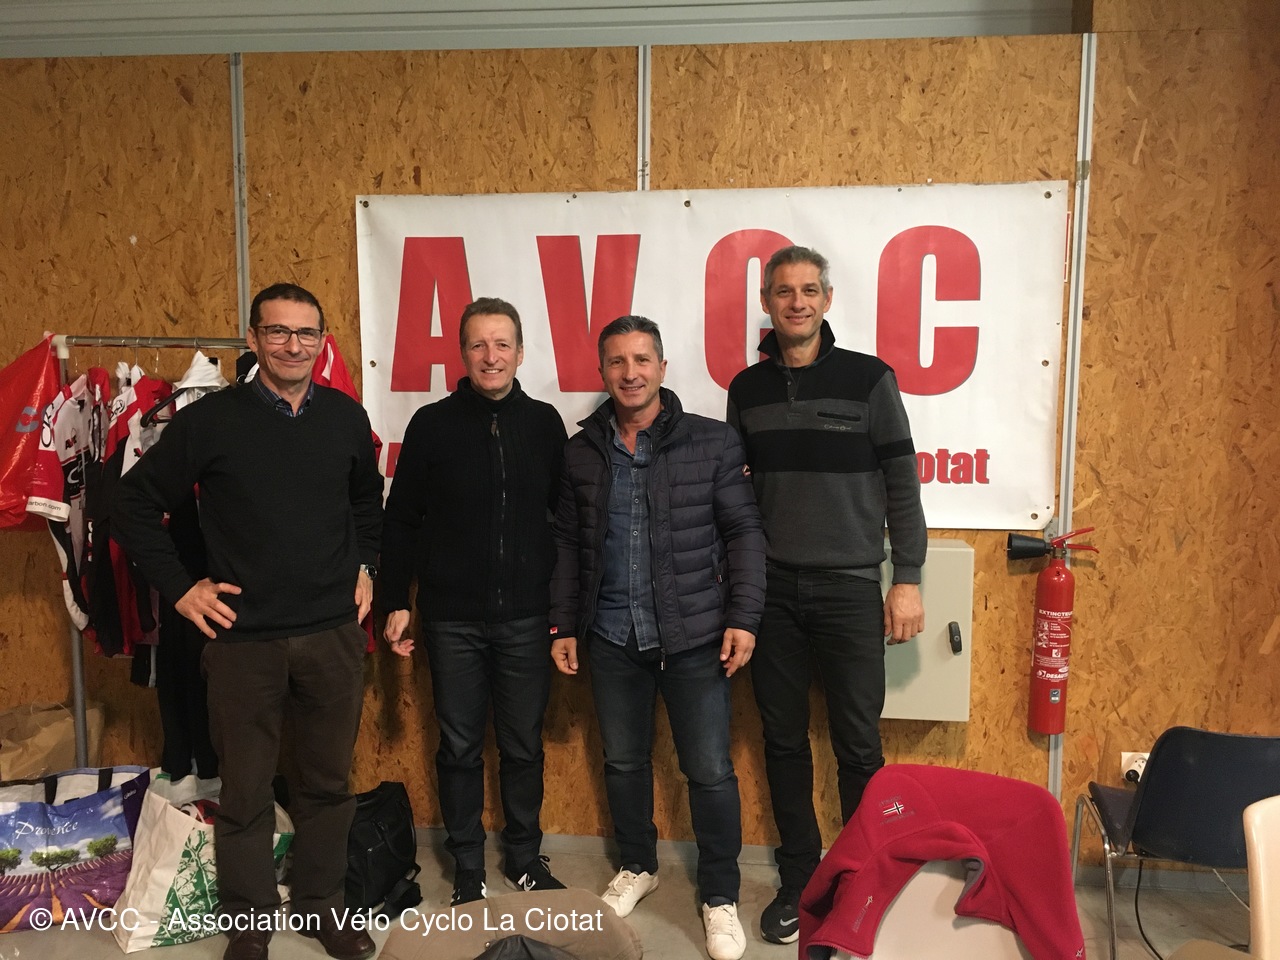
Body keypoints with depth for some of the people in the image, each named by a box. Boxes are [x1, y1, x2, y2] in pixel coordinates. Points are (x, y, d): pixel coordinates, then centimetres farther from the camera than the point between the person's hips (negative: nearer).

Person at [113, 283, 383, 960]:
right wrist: (180, 587, -3)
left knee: (328, 781, 14)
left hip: (333, 633, 3)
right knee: (245, 793, 9)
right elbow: (134, 504, 2)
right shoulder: (209, 420, -5)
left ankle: (319, 904, 33)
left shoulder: (346, 417, 4)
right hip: (243, 636, -2)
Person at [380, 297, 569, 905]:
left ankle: (525, 859, 31)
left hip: (526, 617, 1)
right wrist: (395, 602, -1)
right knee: (460, 747, 10)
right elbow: (400, 520, 2)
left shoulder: (544, 423, 2)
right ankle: (468, 867, 27)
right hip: (452, 619, -1)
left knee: (523, 745, 12)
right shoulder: (432, 424, -2)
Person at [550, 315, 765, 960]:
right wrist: (564, 626, 8)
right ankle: (638, 866, 41)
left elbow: (743, 532, -3)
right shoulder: (580, 452, 5)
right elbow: (566, 544, 10)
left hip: (695, 638, -3)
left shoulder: (711, 443, -4)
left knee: (710, 771, 3)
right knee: (622, 761, 17)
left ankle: (719, 897, 25)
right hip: (612, 640, 3)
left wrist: (743, 617, -10)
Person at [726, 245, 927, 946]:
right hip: (771, 589, 3)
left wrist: (907, 580, -5)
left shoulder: (868, 379, -2)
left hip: (851, 587, -3)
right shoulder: (746, 389, 7)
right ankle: (799, 878, 27)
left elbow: (902, 484, -2)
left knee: (858, 745, 4)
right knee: (783, 740, 11)